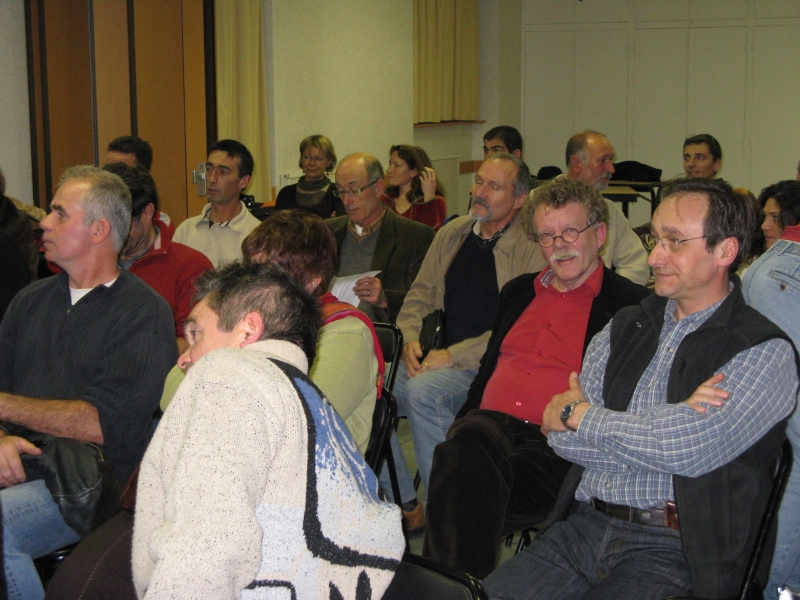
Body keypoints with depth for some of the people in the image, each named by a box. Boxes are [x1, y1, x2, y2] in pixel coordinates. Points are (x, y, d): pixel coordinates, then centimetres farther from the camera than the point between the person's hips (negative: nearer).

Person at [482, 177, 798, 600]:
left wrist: (578, 415, -3)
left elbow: (690, 449, -16)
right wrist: (670, 423, -9)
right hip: (581, 528, 5)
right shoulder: (624, 328, 15)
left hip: (673, 552, -4)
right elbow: (561, 436, 5)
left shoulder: (765, 353, -2)